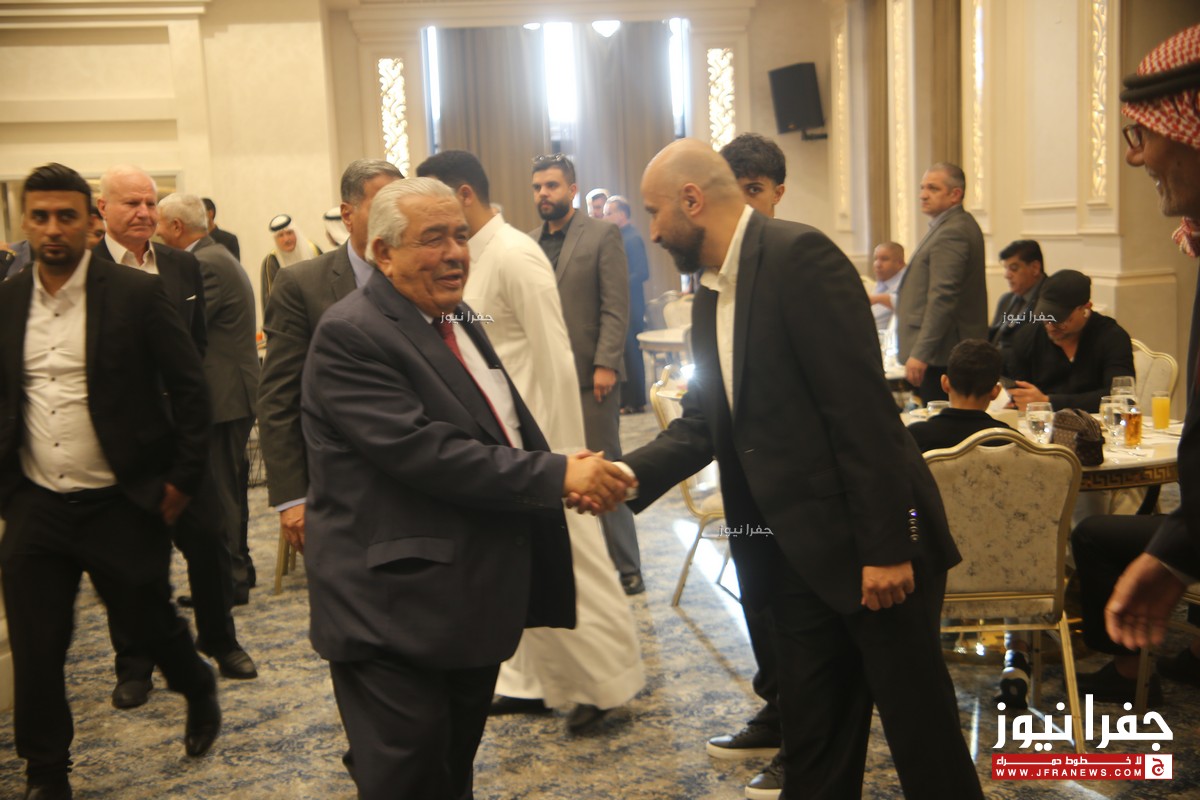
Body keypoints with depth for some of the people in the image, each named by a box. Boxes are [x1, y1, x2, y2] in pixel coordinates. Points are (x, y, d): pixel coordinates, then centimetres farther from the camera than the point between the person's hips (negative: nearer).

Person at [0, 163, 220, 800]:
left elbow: (189, 388, -6)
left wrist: (182, 479, -7)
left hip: (119, 504, -3)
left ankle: (199, 690, 43)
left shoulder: (137, 293, -8)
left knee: (148, 619, 10)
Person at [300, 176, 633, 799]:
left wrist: (569, 474, -1)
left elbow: (503, 430, 19)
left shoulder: (458, 322, 12)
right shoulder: (350, 336, -17)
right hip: (396, 615, -9)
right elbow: (422, 451, -27)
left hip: (476, 605, 9)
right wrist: (557, 475, -25)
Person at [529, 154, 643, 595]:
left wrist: (606, 364, -14)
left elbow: (616, 307, -6)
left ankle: (624, 568, 11)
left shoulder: (603, 236, 0)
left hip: (589, 374, -4)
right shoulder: (528, 243, 13)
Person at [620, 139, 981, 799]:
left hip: (869, 546, -8)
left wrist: (886, 546, -21)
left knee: (922, 733, 7)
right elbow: (703, 420, 12)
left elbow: (862, 407, -20)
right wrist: (632, 473, -5)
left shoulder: (799, 255, -15)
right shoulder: (710, 297, 12)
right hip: (793, 555, 8)